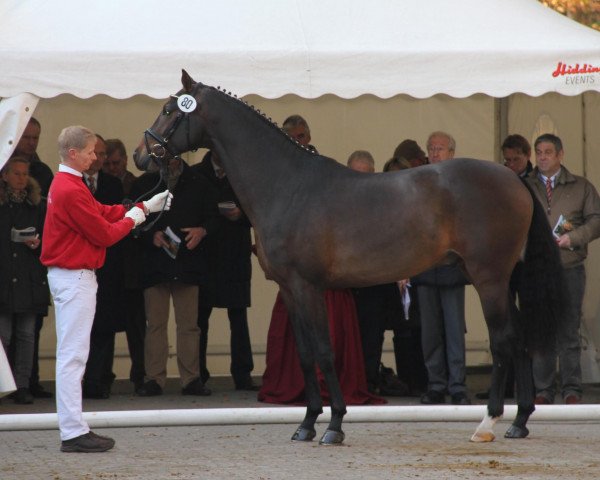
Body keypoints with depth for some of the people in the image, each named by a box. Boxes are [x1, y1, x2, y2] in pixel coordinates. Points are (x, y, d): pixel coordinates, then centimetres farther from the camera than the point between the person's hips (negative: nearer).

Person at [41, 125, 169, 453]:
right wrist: (131, 219, 1)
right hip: (75, 277, -11)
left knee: (70, 355, 11)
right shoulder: (72, 191, -20)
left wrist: (144, 207, 12)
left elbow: (102, 212, 15)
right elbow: (104, 234, -16)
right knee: (72, 355, -9)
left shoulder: (64, 185, 13)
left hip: (66, 275, 11)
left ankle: (73, 428, 15)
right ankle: (73, 433, -8)